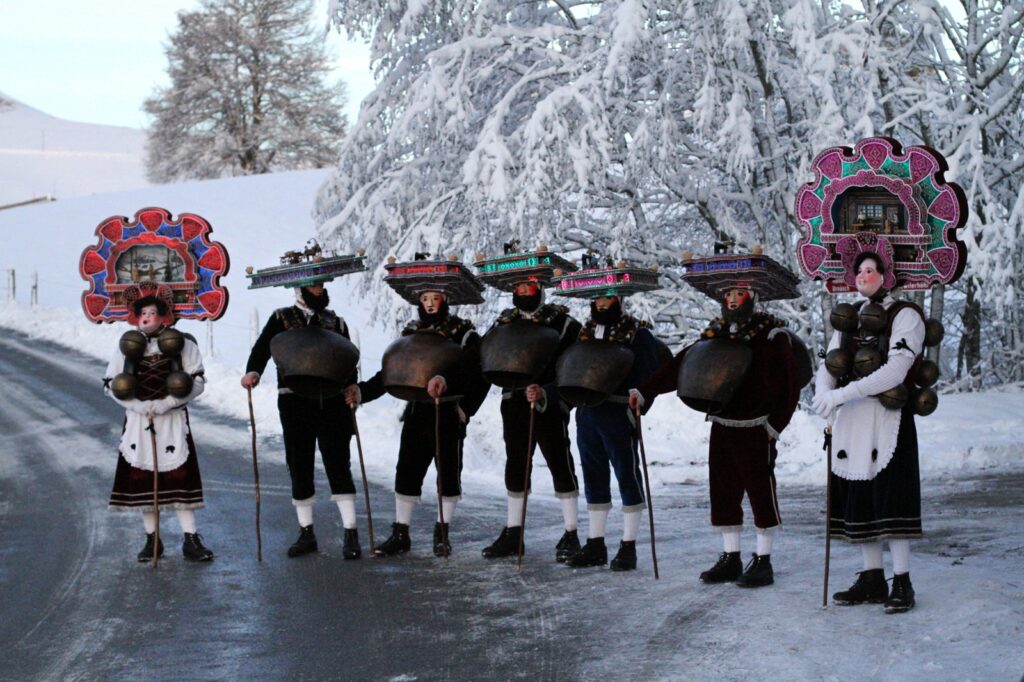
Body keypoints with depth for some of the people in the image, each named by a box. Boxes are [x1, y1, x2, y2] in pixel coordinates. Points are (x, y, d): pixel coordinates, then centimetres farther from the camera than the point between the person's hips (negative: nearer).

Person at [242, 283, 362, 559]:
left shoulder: (336, 322, 15)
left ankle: (351, 533, -4)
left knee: (338, 463, -5)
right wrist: (253, 372, -24)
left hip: (332, 402, 0)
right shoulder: (282, 318, 8)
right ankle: (306, 533, 16)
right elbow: (263, 347, -5)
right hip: (295, 402, 0)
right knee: (299, 466, 5)